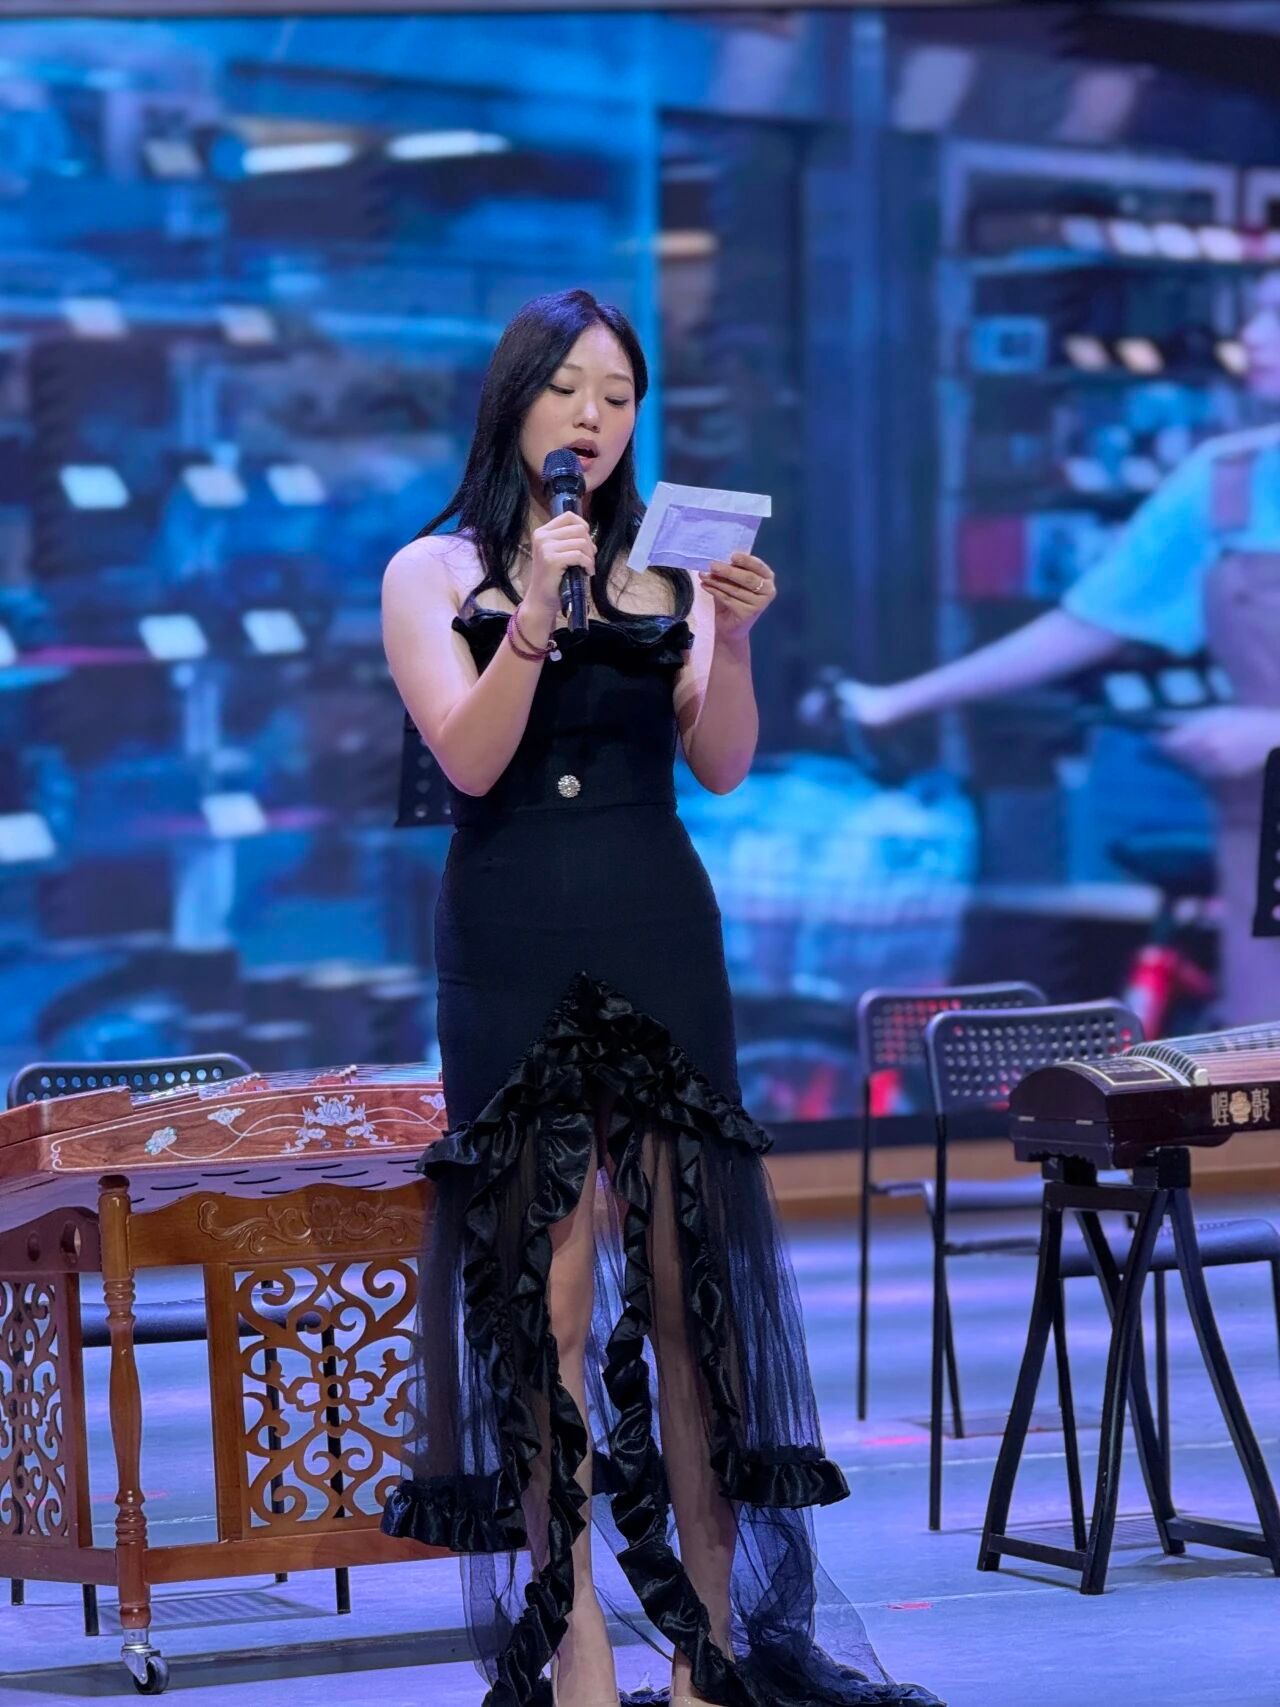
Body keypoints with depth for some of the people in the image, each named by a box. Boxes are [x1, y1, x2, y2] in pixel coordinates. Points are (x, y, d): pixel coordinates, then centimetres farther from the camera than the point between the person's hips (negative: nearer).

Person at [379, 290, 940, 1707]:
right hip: (512, 950, -1)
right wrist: (533, 618, -20)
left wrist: (731, 643, -16)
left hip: (658, 940, 2)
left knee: (688, 1273, -2)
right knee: (546, 1287, -5)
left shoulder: (670, 566, 10)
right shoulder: (435, 572, 7)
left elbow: (723, 766, 1)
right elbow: (469, 758, -7)